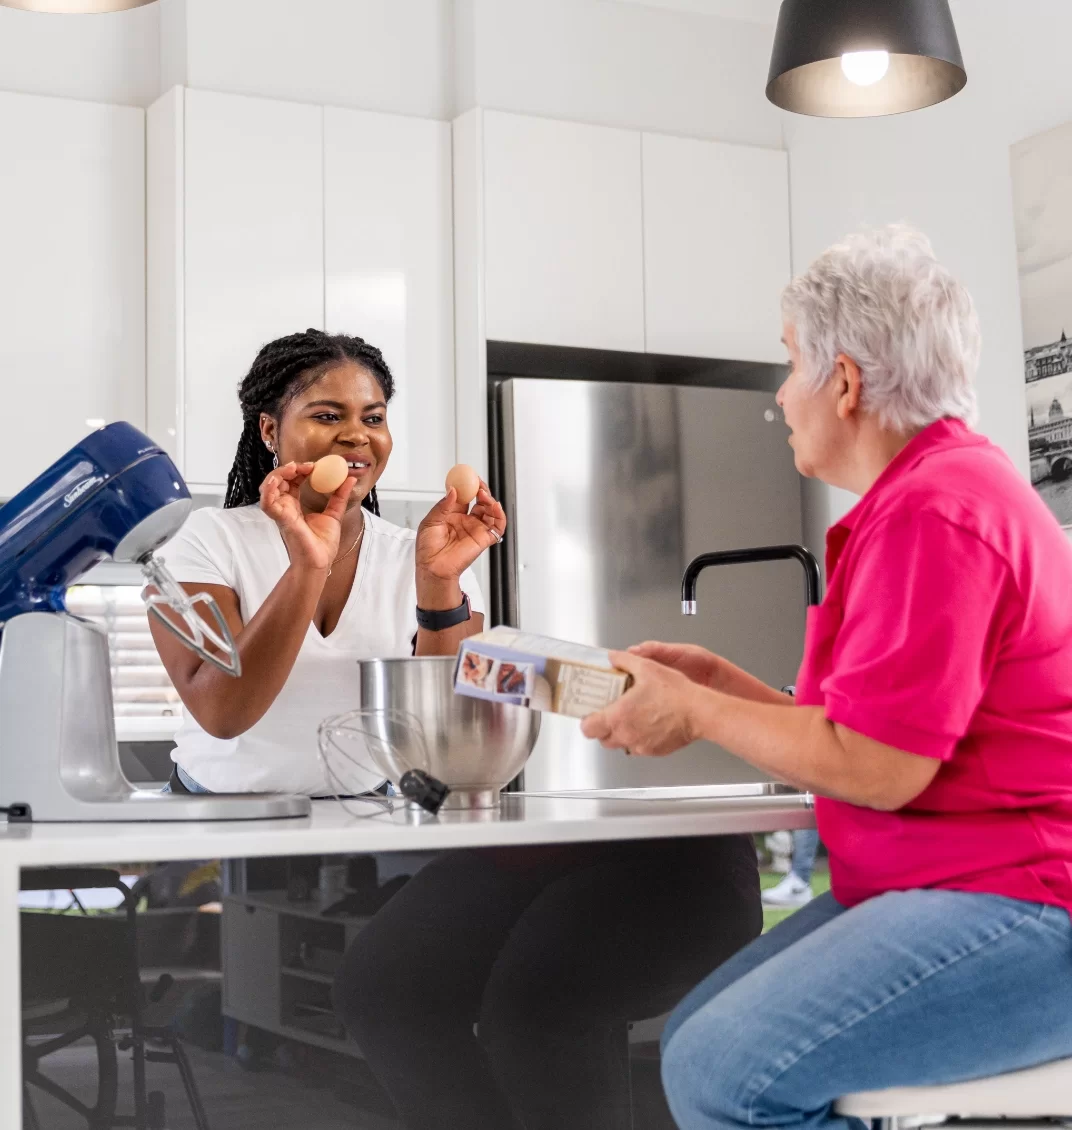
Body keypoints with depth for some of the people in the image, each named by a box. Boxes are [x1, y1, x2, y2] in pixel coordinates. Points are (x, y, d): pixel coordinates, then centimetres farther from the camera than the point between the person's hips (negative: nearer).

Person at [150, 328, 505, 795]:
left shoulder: (416, 559, 2)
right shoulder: (207, 541, -3)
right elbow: (221, 715, -16)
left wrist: (439, 583, -19)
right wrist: (306, 568, -24)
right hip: (224, 813, -1)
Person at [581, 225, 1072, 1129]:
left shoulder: (932, 511, -17)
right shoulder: (926, 488, 18)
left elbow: (876, 768, -19)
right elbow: (863, 727, 17)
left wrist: (696, 713, -6)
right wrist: (718, 680, 15)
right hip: (934, 883, 11)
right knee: (696, 1040, 3)